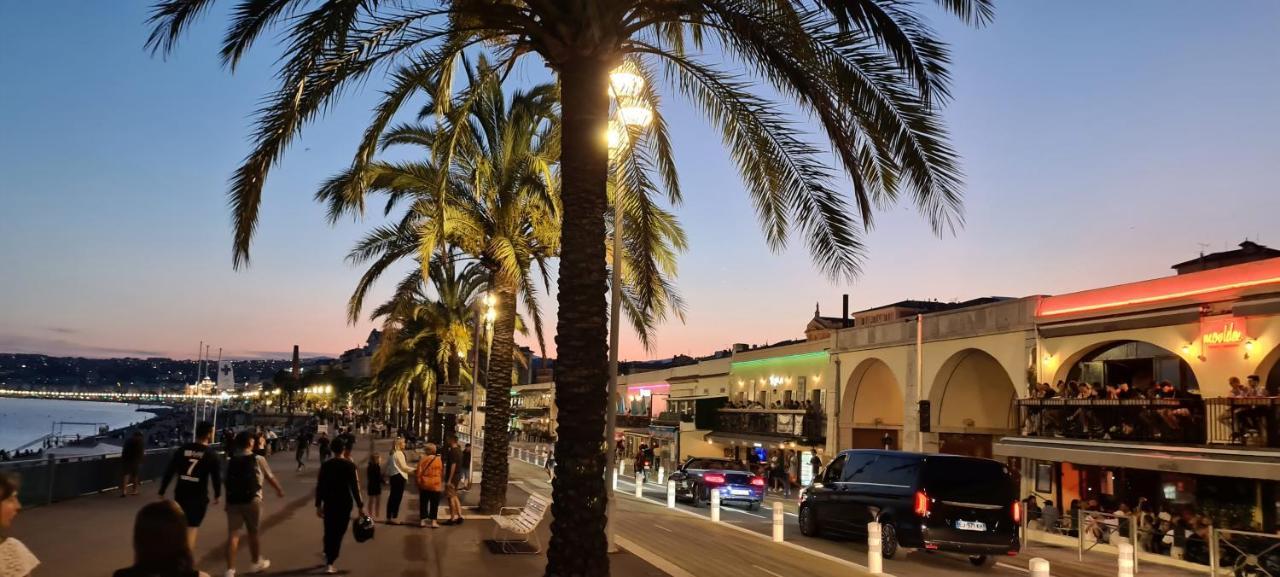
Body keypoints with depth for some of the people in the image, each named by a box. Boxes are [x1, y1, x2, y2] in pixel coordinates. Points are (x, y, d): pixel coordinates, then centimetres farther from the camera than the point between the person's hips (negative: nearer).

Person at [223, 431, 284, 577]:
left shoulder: (229, 460, 5)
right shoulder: (258, 459, -4)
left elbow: (226, 480, 9)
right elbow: (270, 478, 6)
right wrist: (279, 490, 23)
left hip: (232, 501, 2)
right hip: (252, 500, -2)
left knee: (233, 535, 4)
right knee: (253, 533, 14)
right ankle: (257, 562, 31)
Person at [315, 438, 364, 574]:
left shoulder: (325, 465, -2)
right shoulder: (350, 465, -11)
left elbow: (319, 486, -1)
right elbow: (355, 487, -11)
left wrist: (318, 505, 7)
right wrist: (360, 506, -6)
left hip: (329, 502, 3)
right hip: (345, 503, -3)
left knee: (329, 531, 20)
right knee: (338, 533, 6)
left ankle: (327, 557, 34)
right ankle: (329, 563, 3)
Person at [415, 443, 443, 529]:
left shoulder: (422, 459, -5)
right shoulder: (438, 459, -5)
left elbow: (418, 473, -3)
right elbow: (442, 472, 1)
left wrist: (418, 483, 8)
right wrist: (442, 481, 16)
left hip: (424, 484, 1)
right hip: (435, 485, -1)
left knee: (423, 503, 12)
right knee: (434, 504, 6)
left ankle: (422, 521, 14)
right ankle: (433, 522, 3)